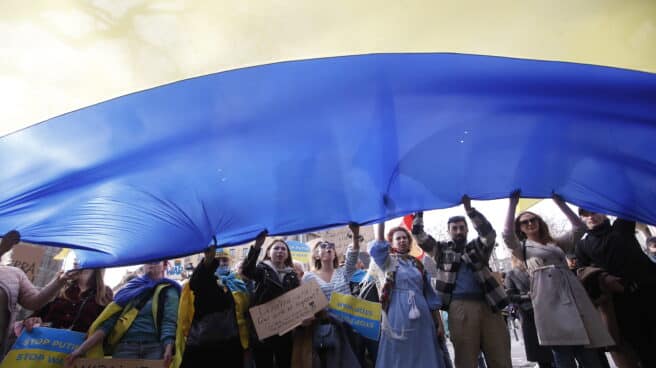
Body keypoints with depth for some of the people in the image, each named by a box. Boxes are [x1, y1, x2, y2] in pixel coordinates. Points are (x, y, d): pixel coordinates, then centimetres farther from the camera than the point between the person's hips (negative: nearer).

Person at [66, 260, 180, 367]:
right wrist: (82, 348, 1)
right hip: (125, 347, 3)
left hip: (155, 348, -3)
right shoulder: (131, 288, 17)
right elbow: (109, 321, 10)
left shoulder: (168, 291, 7)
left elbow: (169, 322, -7)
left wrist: (168, 350, -23)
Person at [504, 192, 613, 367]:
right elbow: (507, 235, -9)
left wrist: (559, 202, 14)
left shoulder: (556, 242, 25)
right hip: (549, 300, -4)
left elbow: (579, 227, 17)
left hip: (573, 295, 4)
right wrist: (512, 205, -9)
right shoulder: (522, 247, 12)